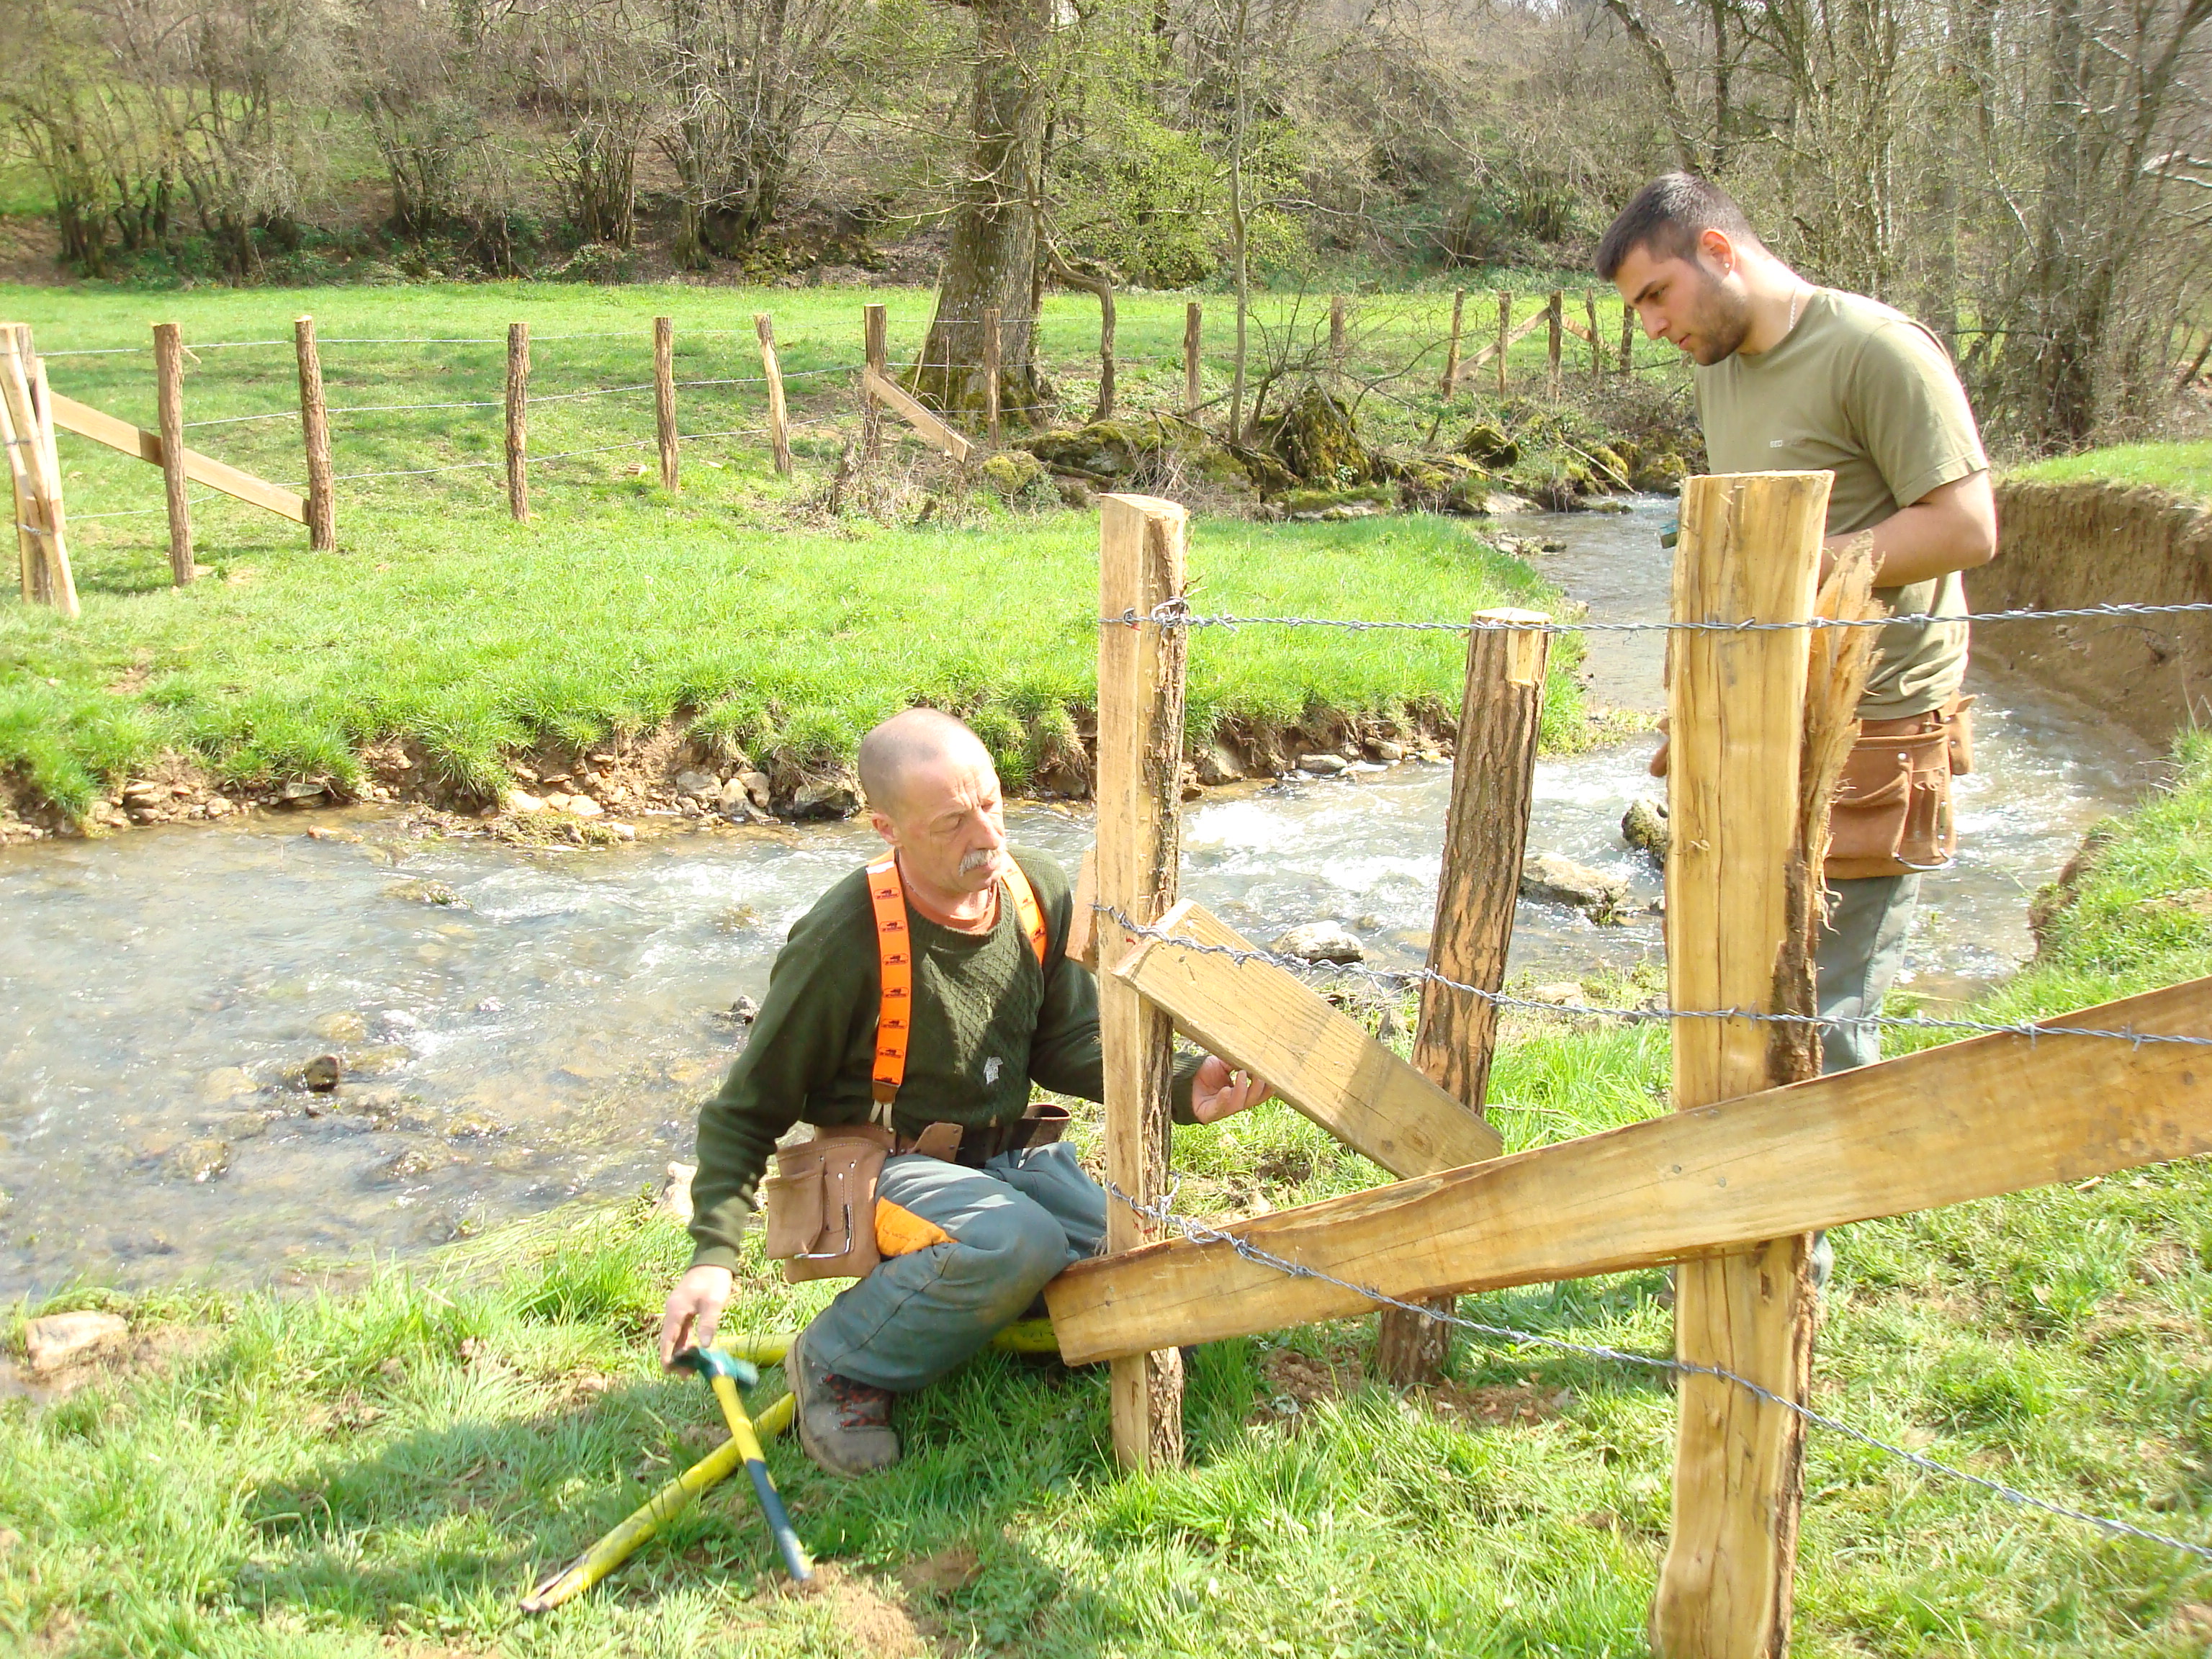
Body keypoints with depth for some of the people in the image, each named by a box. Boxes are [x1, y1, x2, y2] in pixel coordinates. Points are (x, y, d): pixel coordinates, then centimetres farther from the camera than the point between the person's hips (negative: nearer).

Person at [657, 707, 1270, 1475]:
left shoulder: (1039, 891, -5)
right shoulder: (844, 940, -21)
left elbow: (1064, 1046, 4)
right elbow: (746, 1110, -10)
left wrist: (1180, 1089, -14)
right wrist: (713, 1254, -20)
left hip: (1009, 1154, 6)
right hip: (886, 1166, -6)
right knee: (1019, 1242, -35)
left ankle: (961, 1300, 14)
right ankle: (839, 1362, -11)